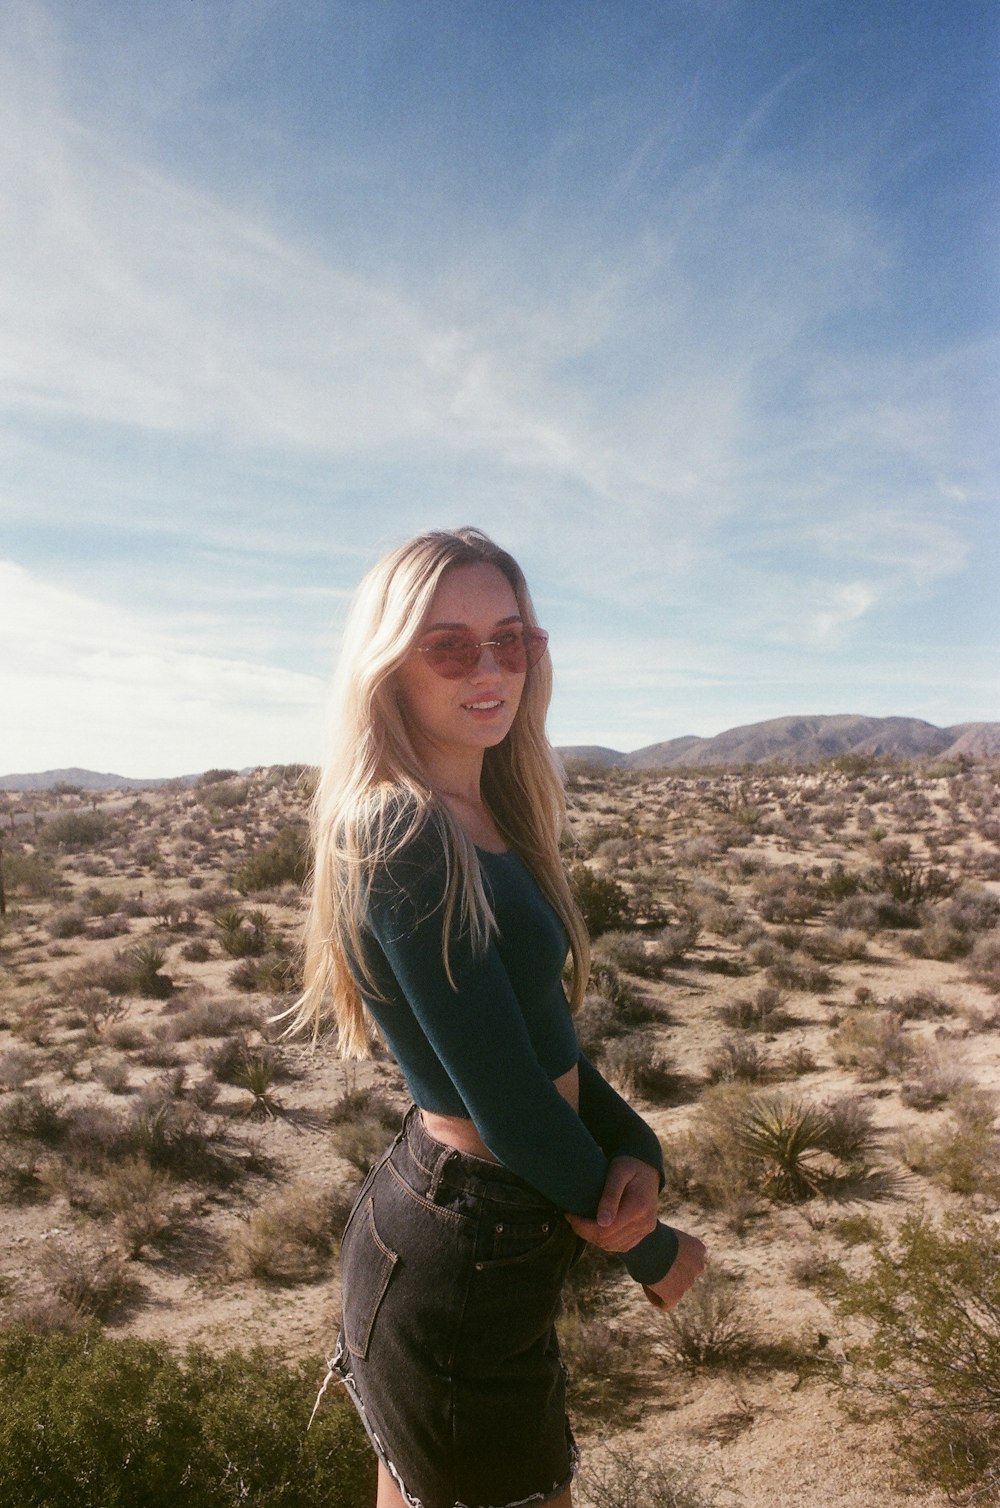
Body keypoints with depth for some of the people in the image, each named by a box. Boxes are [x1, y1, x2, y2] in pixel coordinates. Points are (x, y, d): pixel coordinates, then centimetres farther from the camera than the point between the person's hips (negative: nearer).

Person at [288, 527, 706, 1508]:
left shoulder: (488, 823, 4)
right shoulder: (404, 839, -24)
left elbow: (540, 1031, 6)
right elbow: (507, 1103, -22)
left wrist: (634, 1147, -12)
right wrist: (652, 1252, -8)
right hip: (461, 1269, -8)